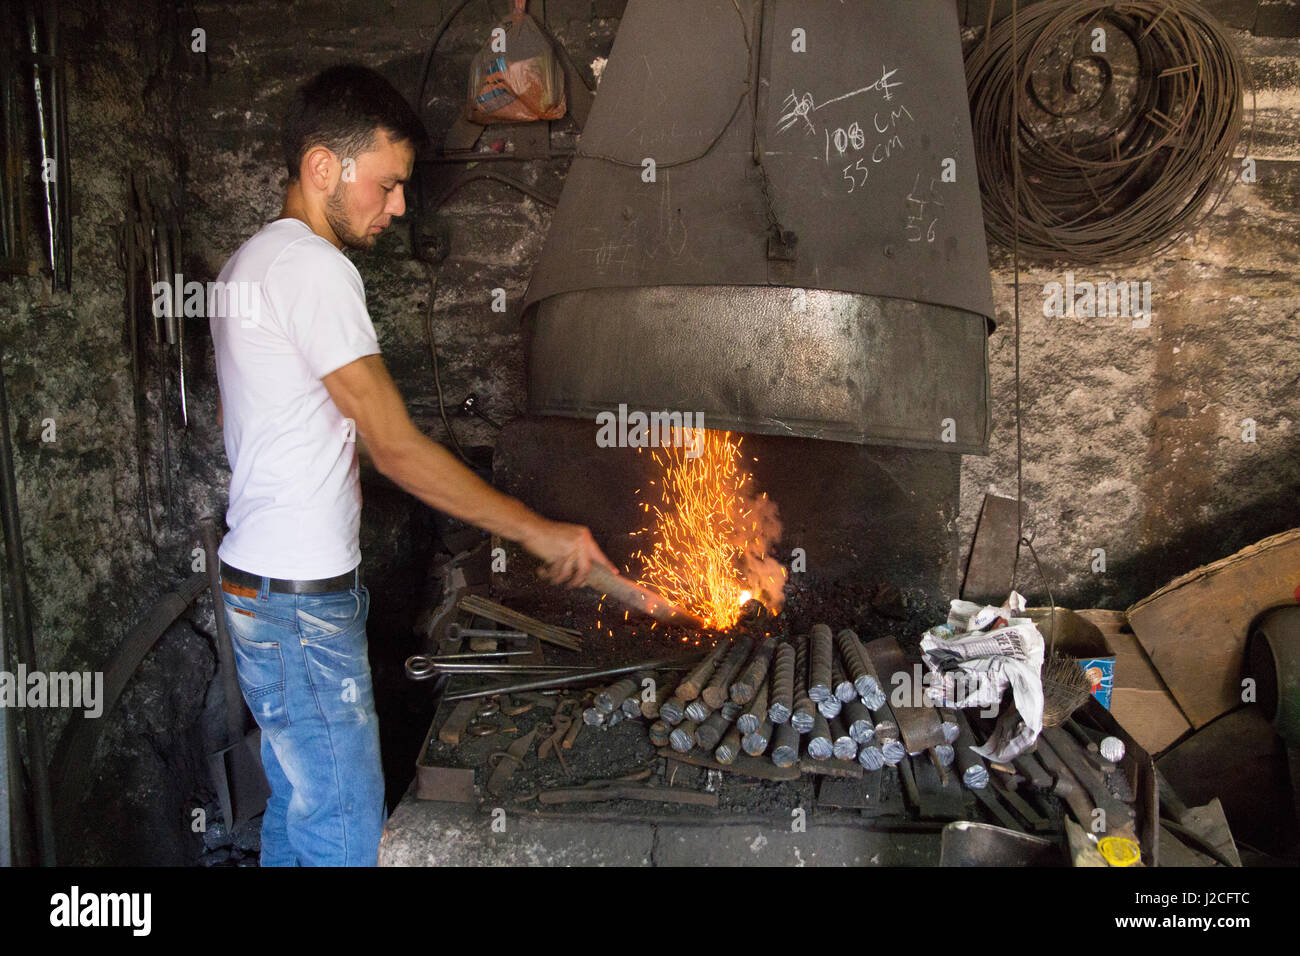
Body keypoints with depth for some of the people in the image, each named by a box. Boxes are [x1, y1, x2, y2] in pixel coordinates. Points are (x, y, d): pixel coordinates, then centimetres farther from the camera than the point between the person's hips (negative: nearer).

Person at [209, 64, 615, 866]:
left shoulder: (247, 264, 13)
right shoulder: (316, 268, -18)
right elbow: (395, 446, -21)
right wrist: (537, 530, -16)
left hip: (258, 581, 10)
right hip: (303, 599, -10)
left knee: (297, 804, 22)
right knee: (346, 835, 0)